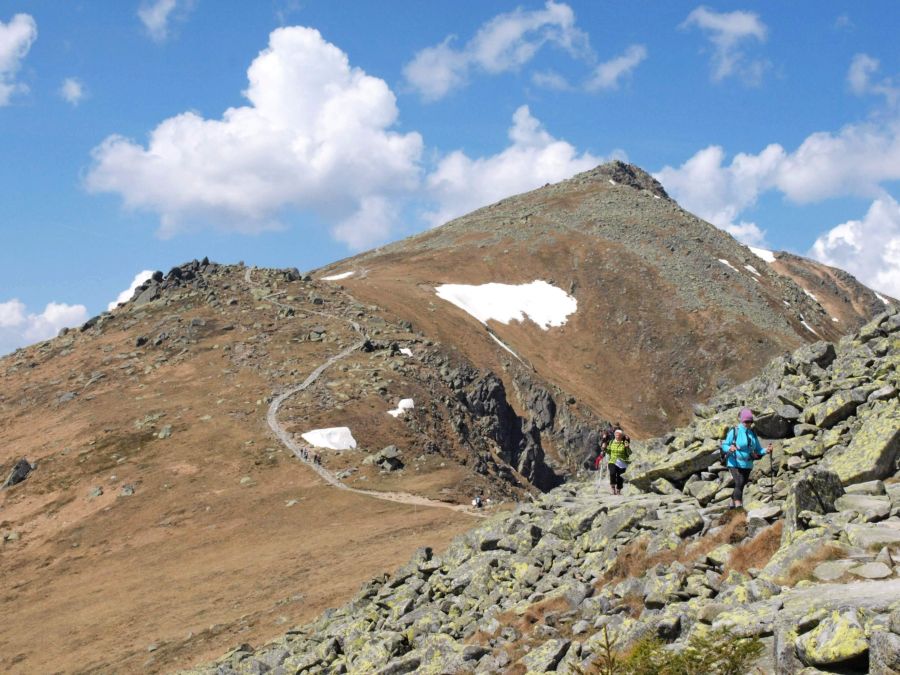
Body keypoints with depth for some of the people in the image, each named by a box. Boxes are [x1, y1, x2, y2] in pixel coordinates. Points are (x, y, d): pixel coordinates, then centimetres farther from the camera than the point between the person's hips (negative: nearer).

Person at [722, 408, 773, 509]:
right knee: (739, 483, -22)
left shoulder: (752, 433, 6)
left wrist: (766, 450, -13)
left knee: (741, 485, 14)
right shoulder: (734, 431, -9)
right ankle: (738, 505, -25)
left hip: (747, 465, 6)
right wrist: (730, 448, -32)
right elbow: (724, 445, -10)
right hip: (735, 463, -6)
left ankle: (732, 504, 32)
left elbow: (758, 450, 7)